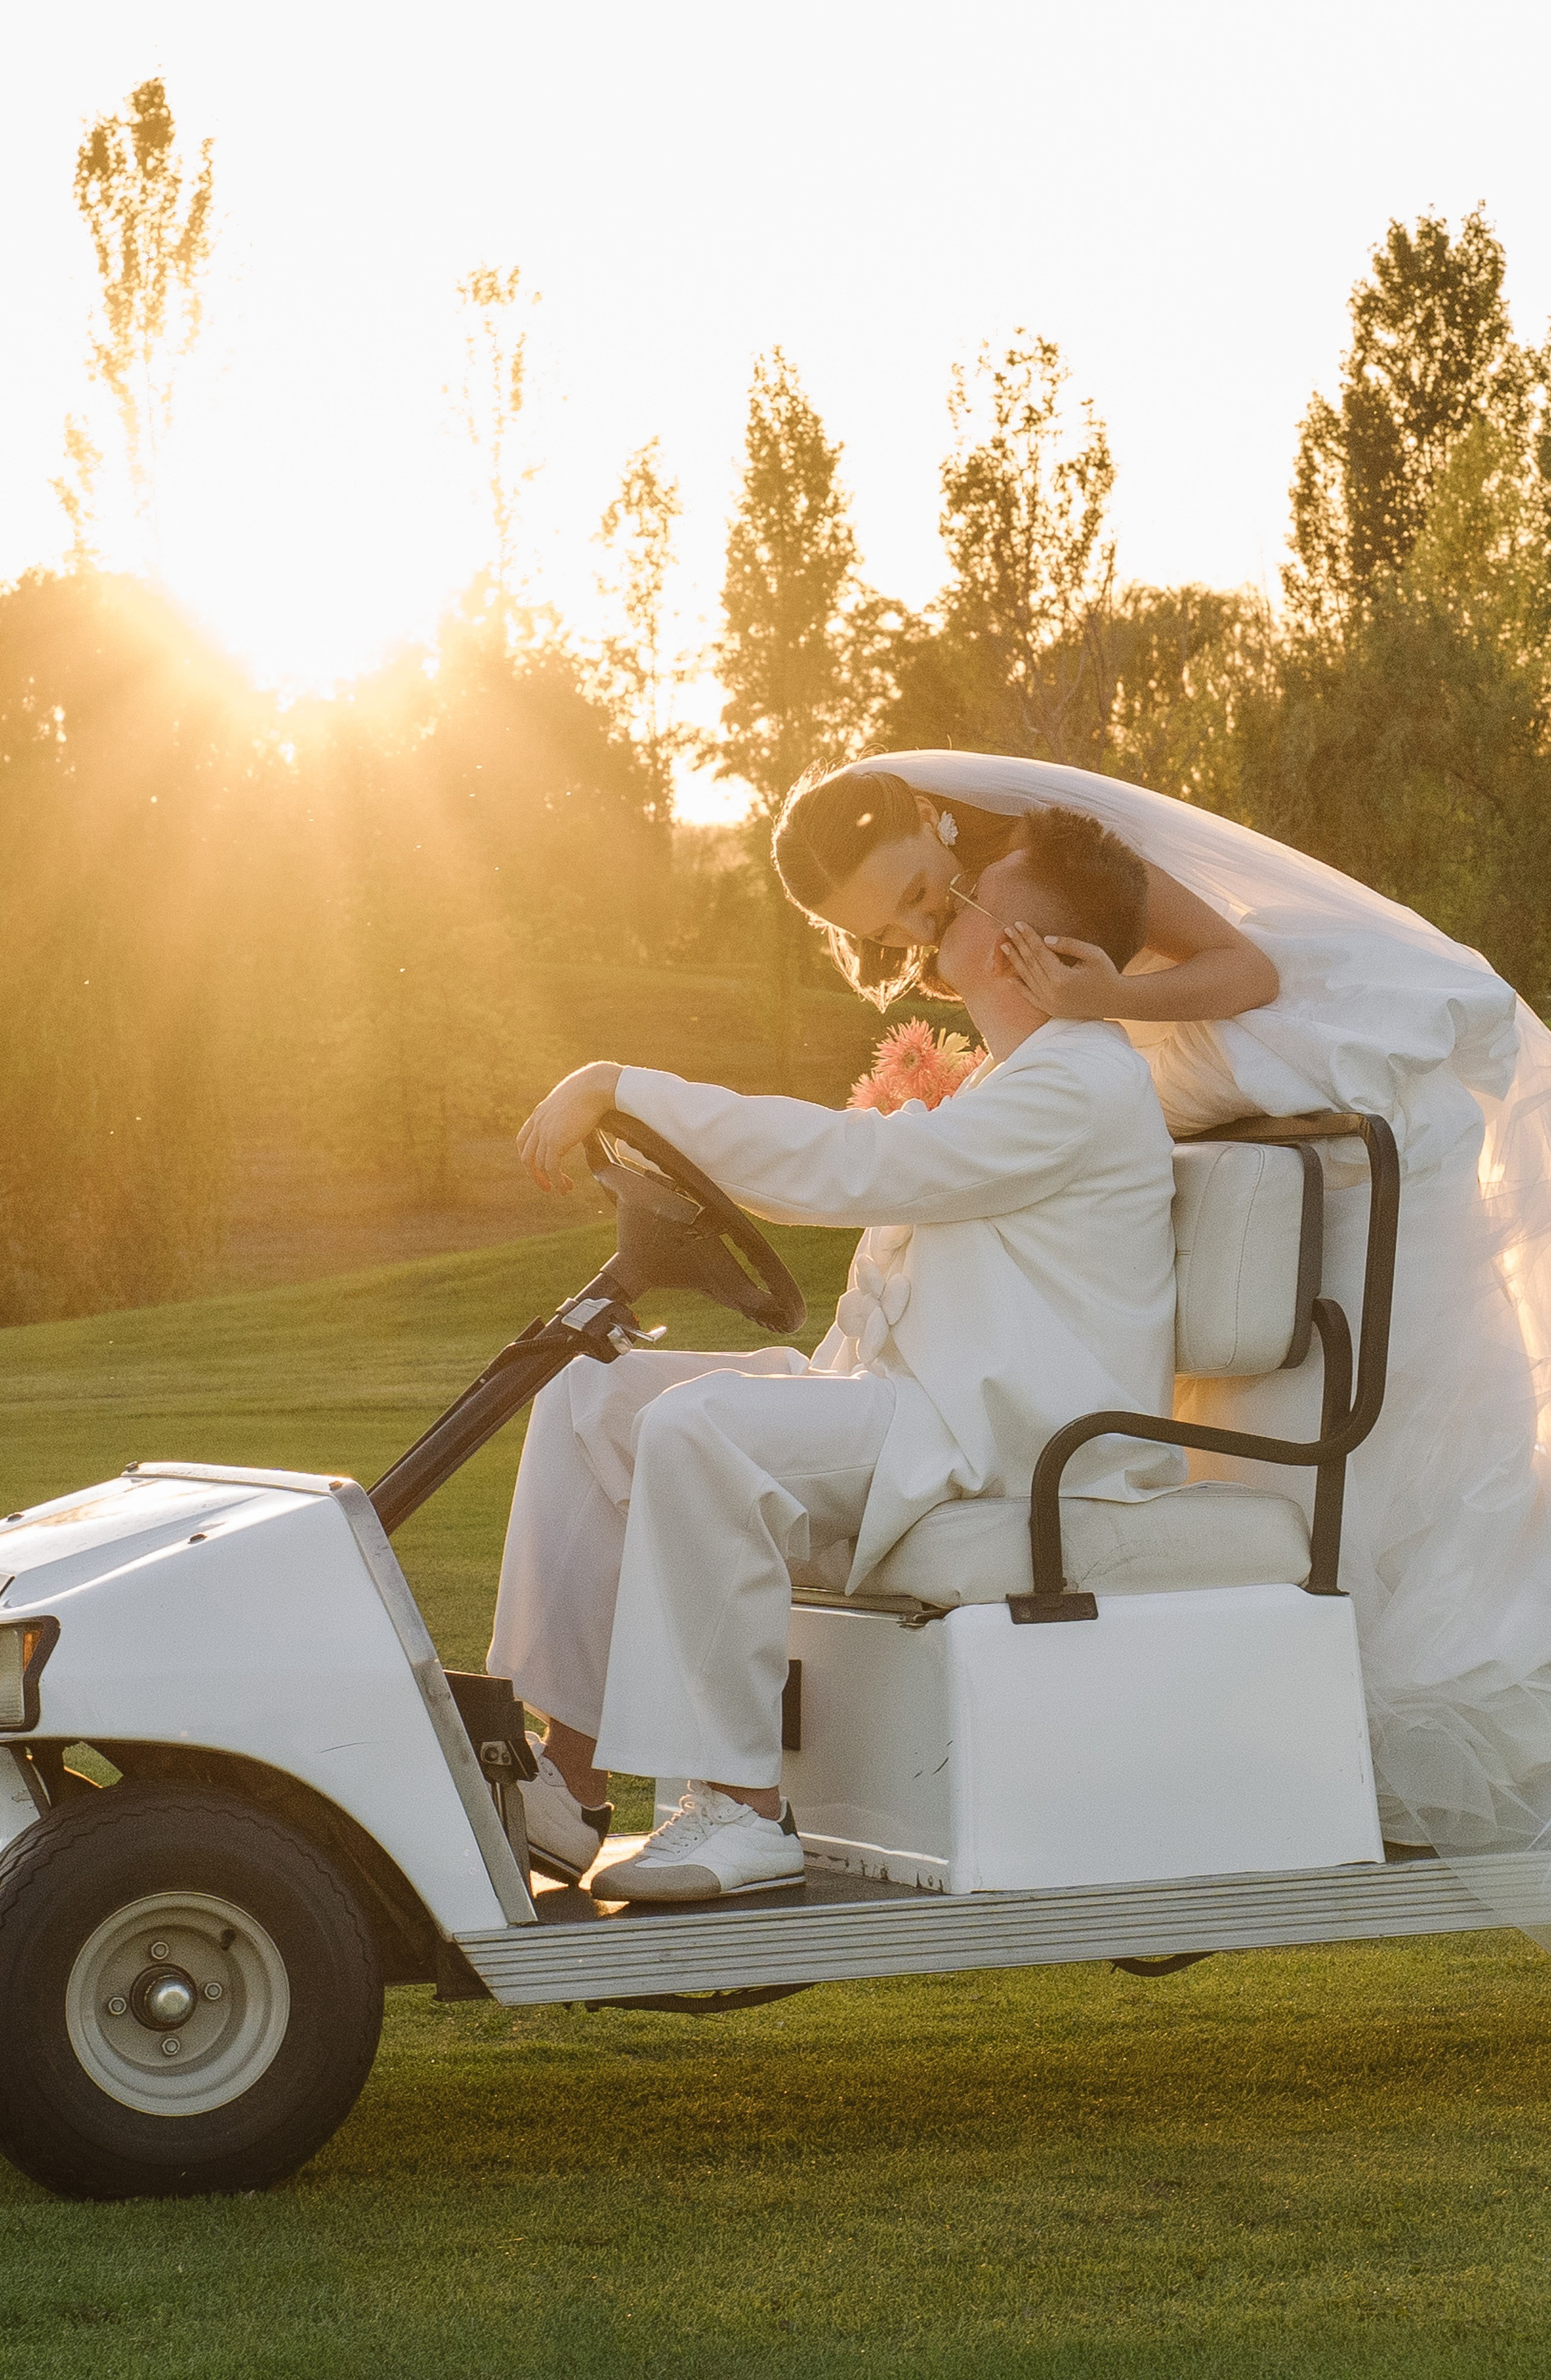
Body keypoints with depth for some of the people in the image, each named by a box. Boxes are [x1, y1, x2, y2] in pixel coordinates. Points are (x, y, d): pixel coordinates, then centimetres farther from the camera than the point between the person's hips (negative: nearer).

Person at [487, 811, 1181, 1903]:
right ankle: (571, 1782, -4)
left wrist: (624, 1087, -20)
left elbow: (846, 1168, -23)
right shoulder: (1013, 1076, 21)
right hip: (909, 1402, 11)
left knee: (701, 1428, -31)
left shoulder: (1082, 1085, -15)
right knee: (593, 1398, 2)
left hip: (1021, 1445, -11)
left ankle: (745, 1809, -27)